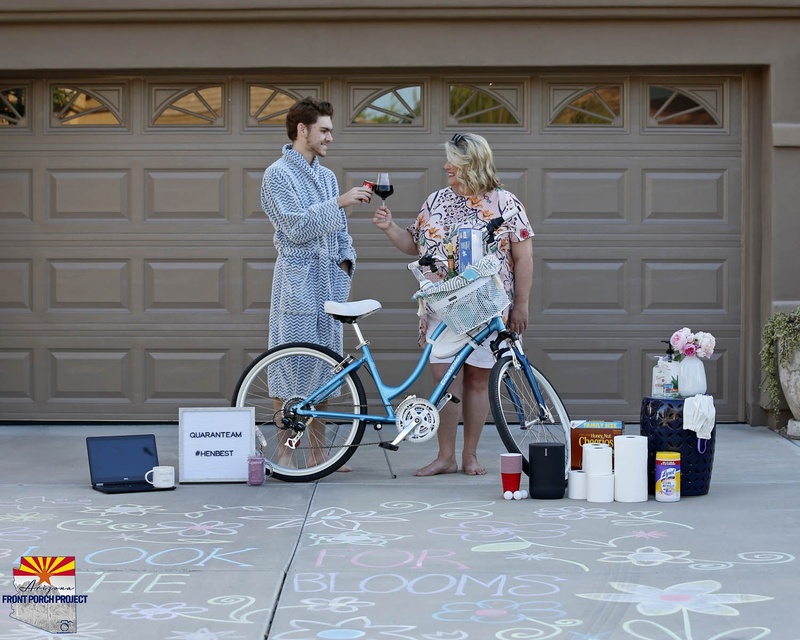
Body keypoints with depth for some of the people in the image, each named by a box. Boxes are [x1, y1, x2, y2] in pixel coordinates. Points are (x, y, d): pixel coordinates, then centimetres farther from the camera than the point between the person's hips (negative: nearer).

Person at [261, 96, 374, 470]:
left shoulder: (326, 176, 18)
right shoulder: (277, 174, -5)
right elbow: (296, 226, -17)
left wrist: (346, 259, 6)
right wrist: (339, 202, -21)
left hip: (331, 279, 7)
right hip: (297, 279, -7)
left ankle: (318, 453, 14)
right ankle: (285, 453, 0)